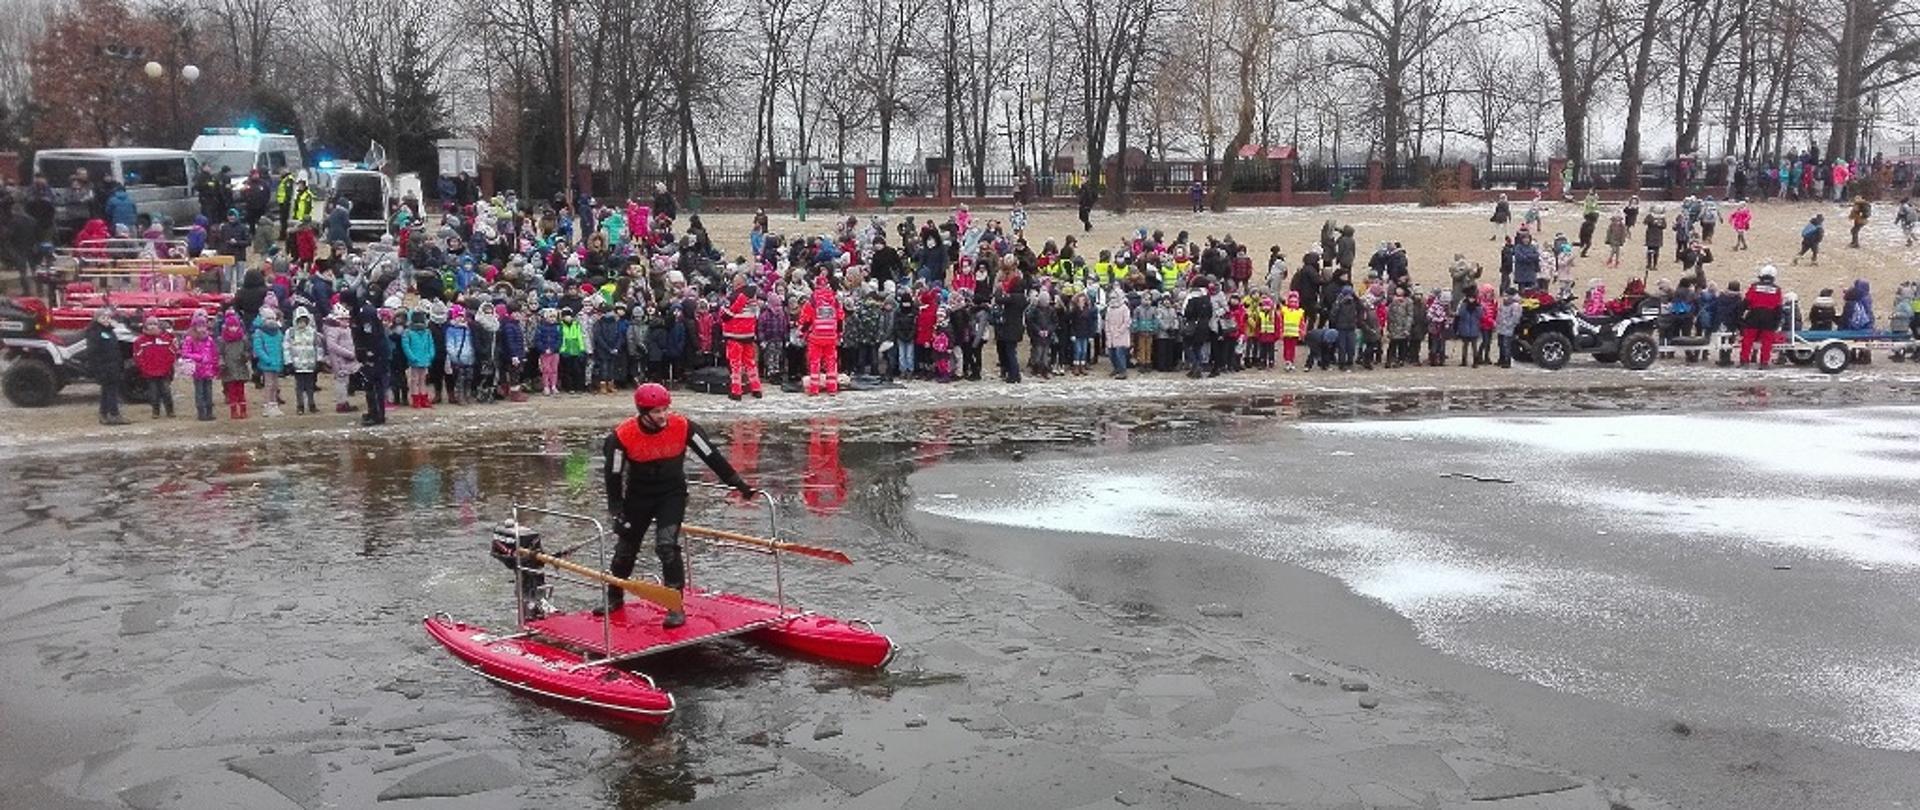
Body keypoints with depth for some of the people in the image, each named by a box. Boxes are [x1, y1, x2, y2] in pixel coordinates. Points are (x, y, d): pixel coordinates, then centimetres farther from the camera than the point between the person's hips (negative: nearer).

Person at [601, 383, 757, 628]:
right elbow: (614, 476, -10)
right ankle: (614, 597, 37)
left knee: (667, 545, -17)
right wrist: (617, 512, -11)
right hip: (638, 495, 1)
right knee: (625, 548, 13)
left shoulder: (683, 427, -20)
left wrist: (740, 485, -13)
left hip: (672, 494, -1)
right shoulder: (623, 435, -21)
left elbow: (712, 457, -13)